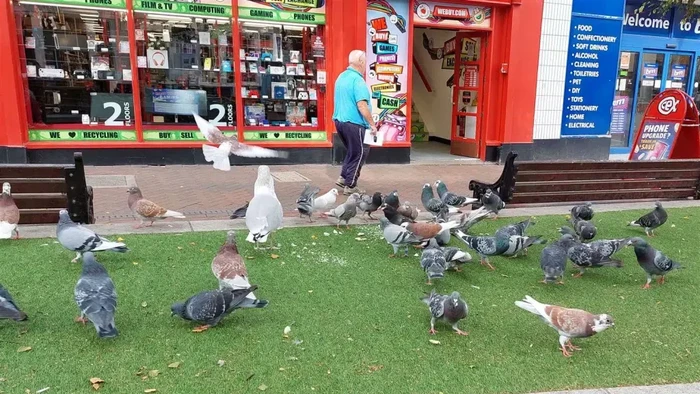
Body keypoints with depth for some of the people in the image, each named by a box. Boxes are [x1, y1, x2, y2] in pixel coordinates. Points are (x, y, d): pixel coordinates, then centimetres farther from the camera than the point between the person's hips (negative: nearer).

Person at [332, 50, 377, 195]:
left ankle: (343, 178, 22)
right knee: (359, 153, 4)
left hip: (339, 120, 9)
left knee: (352, 151, 23)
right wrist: (372, 124, -17)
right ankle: (350, 186, 9)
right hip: (354, 123, -9)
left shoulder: (341, 77, 11)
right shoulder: (357, 80, -17)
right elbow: (362, 105, -24)